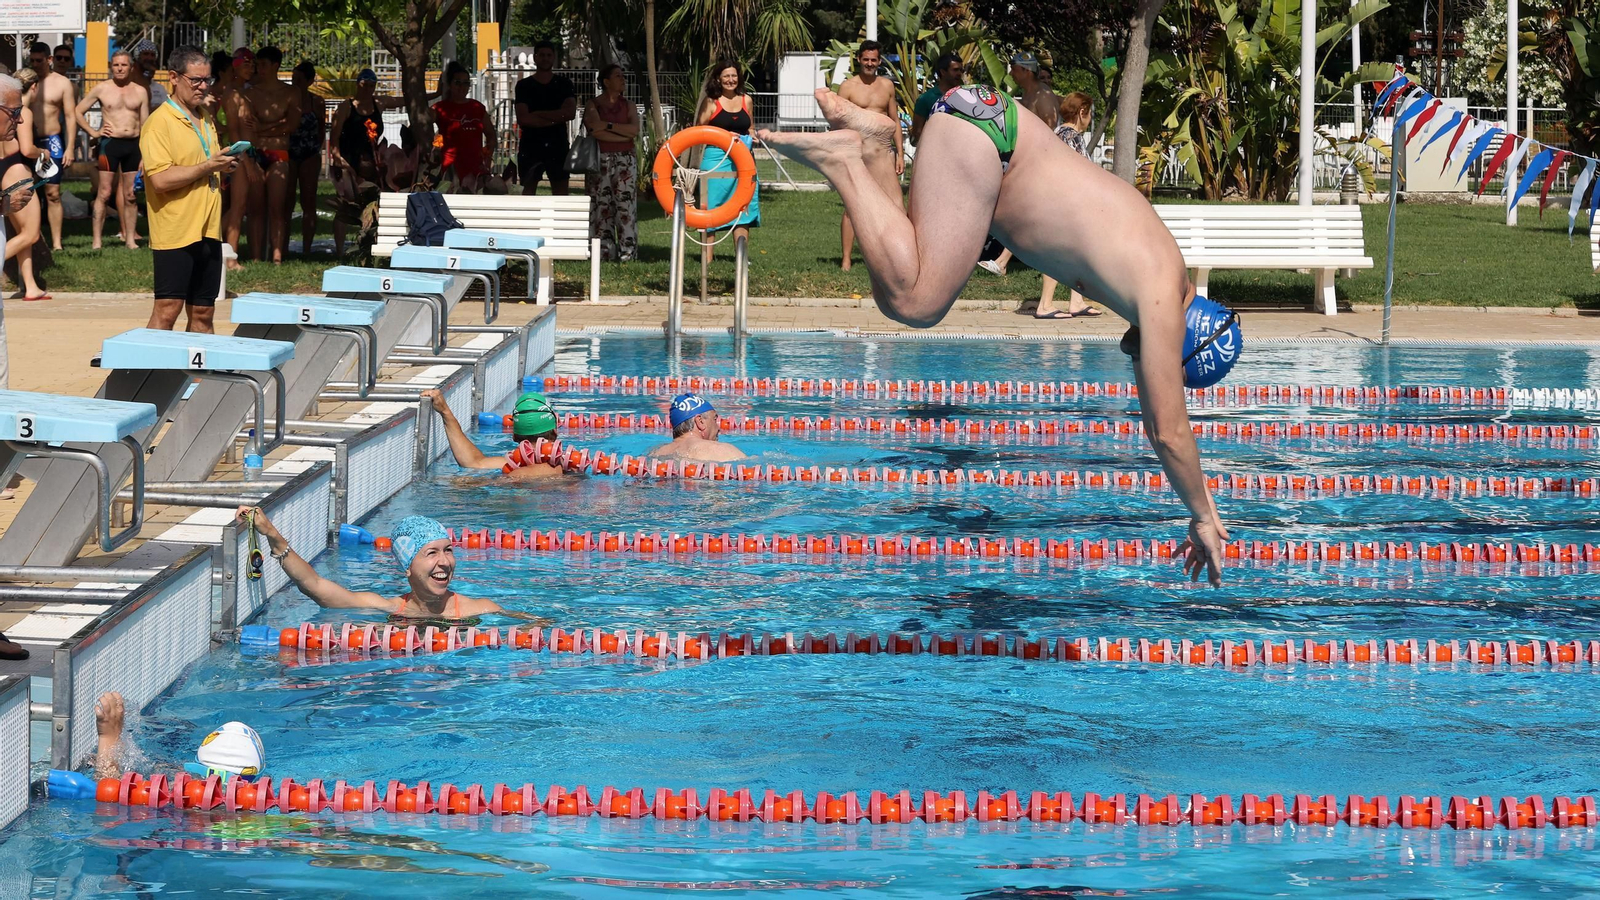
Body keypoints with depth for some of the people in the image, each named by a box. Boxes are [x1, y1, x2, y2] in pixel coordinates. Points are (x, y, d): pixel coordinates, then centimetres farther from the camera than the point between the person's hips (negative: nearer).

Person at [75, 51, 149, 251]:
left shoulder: (140, 91, 8)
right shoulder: (102, 89, 3)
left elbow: (144, 125, 10)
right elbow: (78, 111, 9)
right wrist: (93, 132, -2)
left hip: (134, 144, 2)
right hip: (110, 142, -2)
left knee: (130, 195, 5)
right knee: (104, 193, -5)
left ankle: (130, 238, 11)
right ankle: (96, 240, -4)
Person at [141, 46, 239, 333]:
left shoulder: (205, 120, 17)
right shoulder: (159, 122, -10)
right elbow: (161, 179, -20)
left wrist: (223, 164, 11)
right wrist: (207, 166, -18)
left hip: (207, 231, 8)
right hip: (175, 232, -8)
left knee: (203, 313, 10)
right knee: (167, 310, -10)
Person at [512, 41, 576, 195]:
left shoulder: (564, 84, 8)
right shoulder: (524, 85, 4)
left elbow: (570, 112, -8)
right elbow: (523, 119, -9)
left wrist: (538, 114, -10)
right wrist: (553, 119, -12)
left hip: (557, 145, 1)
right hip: (531, 145, -1)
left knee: (561, 191, -2)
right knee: (529, 189, 1)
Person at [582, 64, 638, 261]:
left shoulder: (628, 105, 12)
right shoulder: (593, 105, 4)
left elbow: (635, 129, -5)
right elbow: (595, 131, -13)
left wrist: (608, 125, -12)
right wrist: (624, 135, -10)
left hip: (625, 161, 2)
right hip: (601, 161, -2)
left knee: (626, 206, -4)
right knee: (602, 208, -4)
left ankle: (628, 254, -4)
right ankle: (603, 254, -2)